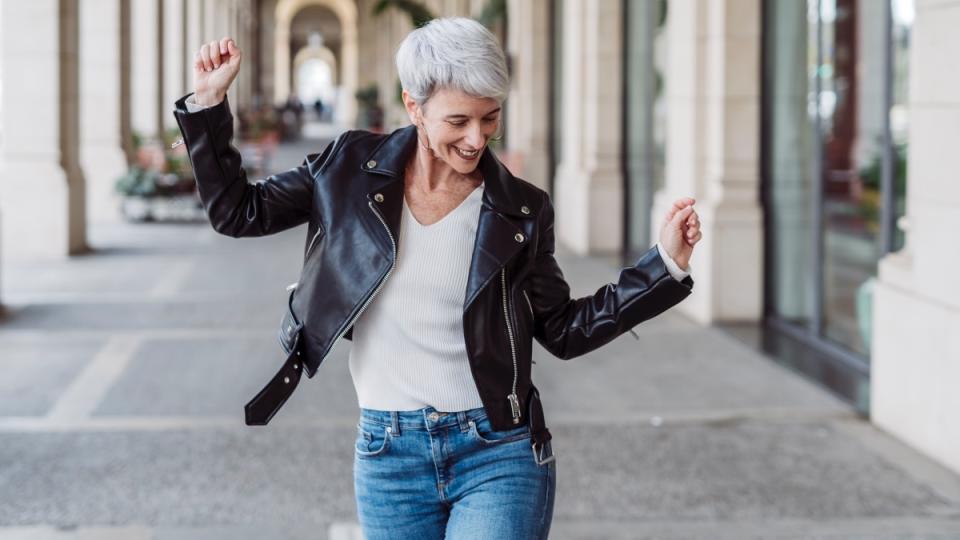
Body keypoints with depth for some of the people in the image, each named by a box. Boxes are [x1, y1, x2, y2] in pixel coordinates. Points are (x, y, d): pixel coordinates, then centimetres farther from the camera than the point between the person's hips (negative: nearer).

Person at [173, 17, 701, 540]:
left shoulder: (521, 210, -1)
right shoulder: (352, 168, 1)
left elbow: (564, 331, 5)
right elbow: (237, 211, 7)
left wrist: (665, 262, -2)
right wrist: (209, 101, -1)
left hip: (499, 456, -2)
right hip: (388, 457, 2)